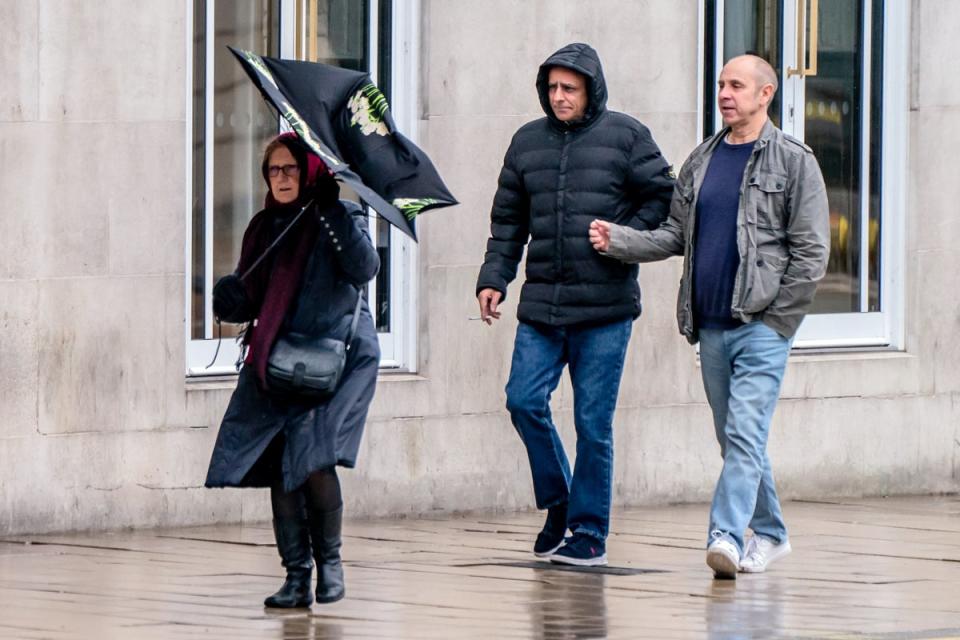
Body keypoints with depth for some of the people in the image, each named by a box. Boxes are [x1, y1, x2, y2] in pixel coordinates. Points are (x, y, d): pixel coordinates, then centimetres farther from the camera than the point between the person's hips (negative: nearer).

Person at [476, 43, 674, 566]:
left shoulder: (624, 136, 1)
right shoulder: (528, 142, 13)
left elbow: (662, 196, 3)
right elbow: (507, 219, 17)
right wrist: (493, 278, 7)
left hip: (604, 308, -4)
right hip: (541, 306, 4)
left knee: (593, 421, -1)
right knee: (524, 401, -6)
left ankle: (589, 533, 7)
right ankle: (557, 501, 16)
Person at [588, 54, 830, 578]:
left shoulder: (793, 162, -1)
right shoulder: (701, 162, 15)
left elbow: (811, 252, -4)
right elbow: (675, 236, 16)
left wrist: (775, 317, -9)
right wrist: (617, 241, 0)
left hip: (763, 324, -6)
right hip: (711, 327, 6)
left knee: (745, 433, -16)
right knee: (735, 439, 11)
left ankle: (727, 536, -25)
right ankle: (769, 534, 24)